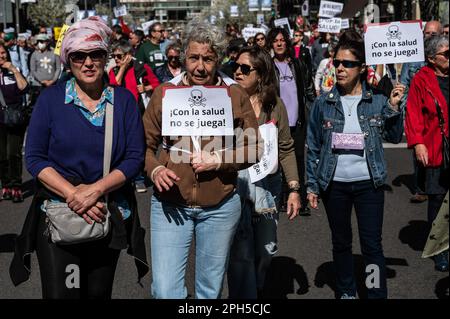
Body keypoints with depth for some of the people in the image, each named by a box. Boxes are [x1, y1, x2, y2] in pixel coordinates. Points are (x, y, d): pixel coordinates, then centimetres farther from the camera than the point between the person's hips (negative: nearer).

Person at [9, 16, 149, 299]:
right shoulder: (51, 99, -1)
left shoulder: (124, 100, 1)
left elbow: (135, 156, -4)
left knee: (98, 294, 15)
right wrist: (73, 194, -17)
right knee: (60, 293, -2)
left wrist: (95, 190, -18)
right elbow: (35, 157, -5)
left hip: (110, 217, 2)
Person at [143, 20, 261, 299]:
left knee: (211, 289, 15)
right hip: (170, 205, 0)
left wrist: (220, 161, -13)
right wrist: (155, 170, -17)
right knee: (165, 290, -5)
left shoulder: (236, 95, 0)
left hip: (221, 206, 1)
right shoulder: (164, 93, 0)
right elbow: (146, 144, 3)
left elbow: (254, 149, 2)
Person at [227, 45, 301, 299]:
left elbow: (286, 149, 3)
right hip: (234, 182, -3)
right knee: (241, 253, -4)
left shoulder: (275, 105, 2)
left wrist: (294, 189, -1)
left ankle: (257, 290, 40)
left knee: (266, 250, 15)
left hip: (267, 183, 3)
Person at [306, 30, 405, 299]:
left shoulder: (377, 101, -2)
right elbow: (314, 147, 3)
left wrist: (393, 107, -11)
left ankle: (378, 295, 15)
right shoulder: (324, 103, -1)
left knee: (372, 245, 2)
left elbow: (395, 137, 3)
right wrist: (312, 186, 1)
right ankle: (346, 292, 32)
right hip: (335, 184, 2)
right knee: (341, 243, 15)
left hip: (368, 183, -1)